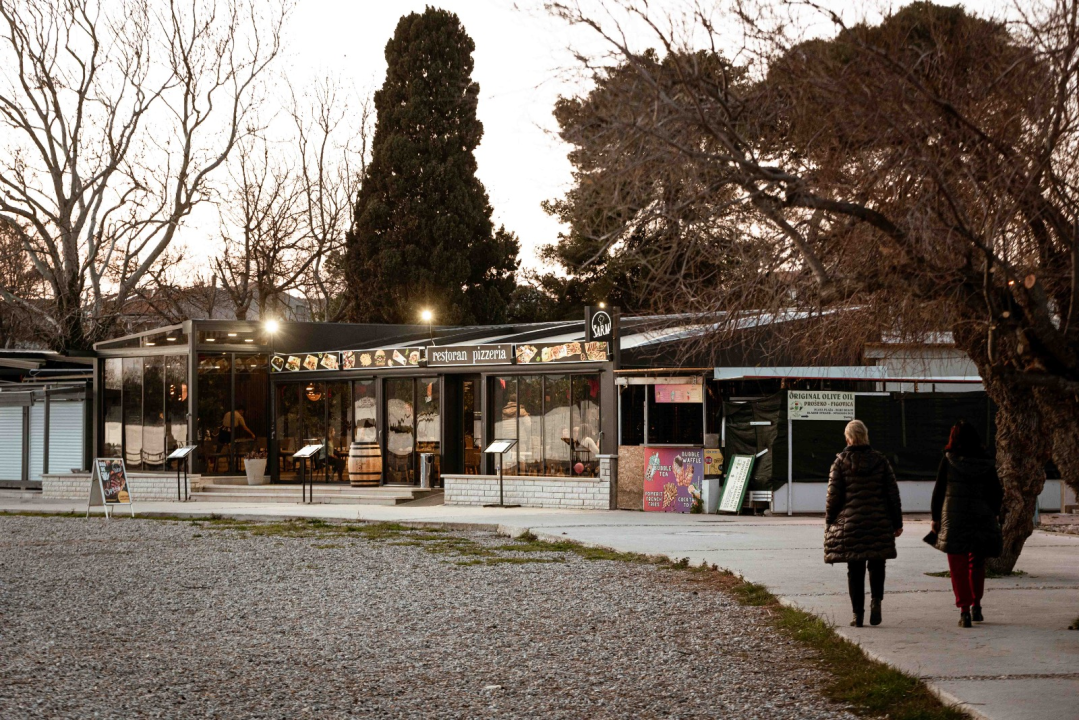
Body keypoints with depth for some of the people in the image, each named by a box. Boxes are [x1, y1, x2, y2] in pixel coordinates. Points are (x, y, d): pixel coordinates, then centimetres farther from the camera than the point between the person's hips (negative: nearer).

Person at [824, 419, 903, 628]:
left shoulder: (841, 462, -3)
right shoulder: (880, 461, 2)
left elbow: (833, 495, -3)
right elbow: (893, 494, 3)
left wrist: (829, 522, 7)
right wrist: (897, 522, 10)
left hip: (849, 523, -1)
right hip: (878, 523, 1)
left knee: (855, 570, 5)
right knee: (876, 565, 15)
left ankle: (858, 613, 4)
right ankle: (876, 600, -6)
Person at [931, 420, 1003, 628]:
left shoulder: (948, 461, -4)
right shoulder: (986, 463, 1)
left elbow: (938, 492, -3)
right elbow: (997, 494, 3)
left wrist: (936, 518, 6)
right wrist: (991, 516, 15)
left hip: (953, 519, -2)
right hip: (981, 519, 2)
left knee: (958, 566, 3)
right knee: (977, 564, 18)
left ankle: (964, 610, -4)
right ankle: (976, 605, 22)